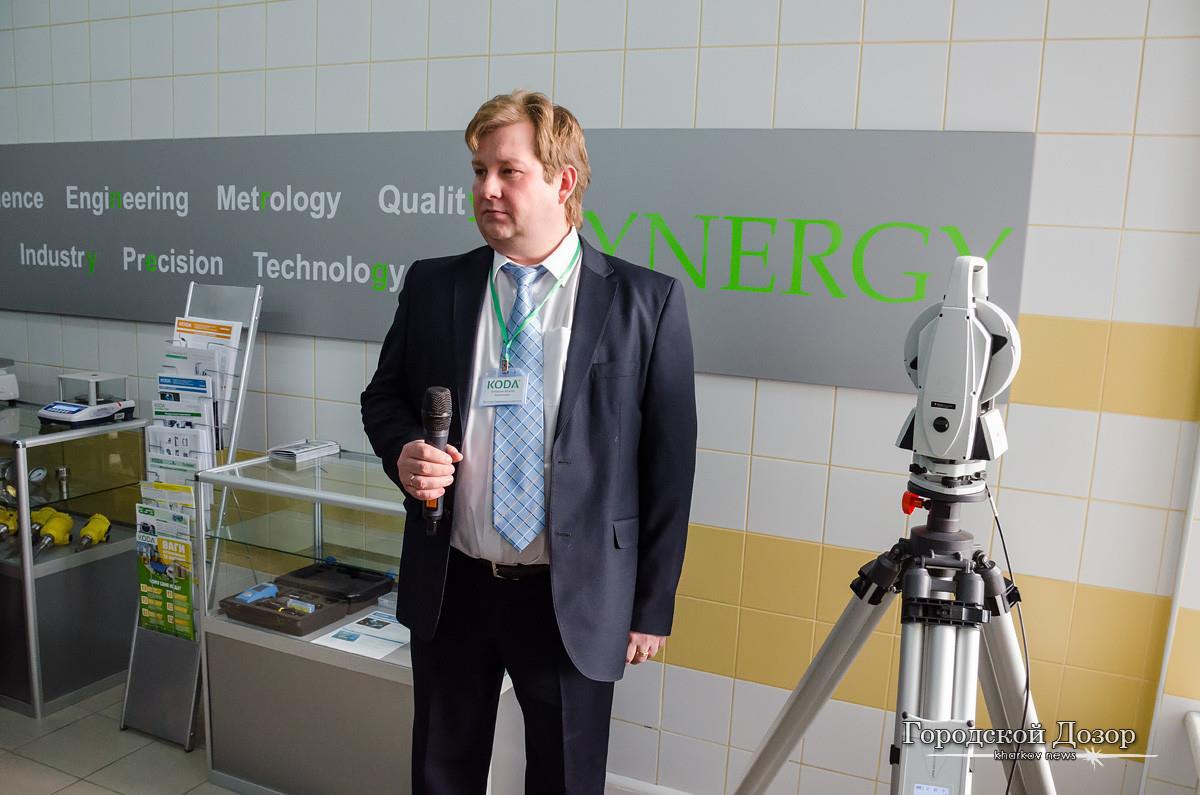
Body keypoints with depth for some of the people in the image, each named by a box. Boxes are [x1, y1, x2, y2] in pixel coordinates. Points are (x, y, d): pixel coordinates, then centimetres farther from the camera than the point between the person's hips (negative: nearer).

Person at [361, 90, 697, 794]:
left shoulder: (647, 302, -8)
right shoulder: (432, 286, 1)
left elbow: (669, 462, -5)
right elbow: (385, 397, 13)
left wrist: (653, 606, -3)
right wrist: (403, 451, -11)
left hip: (576, 600, -2)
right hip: (449, 588, 3)